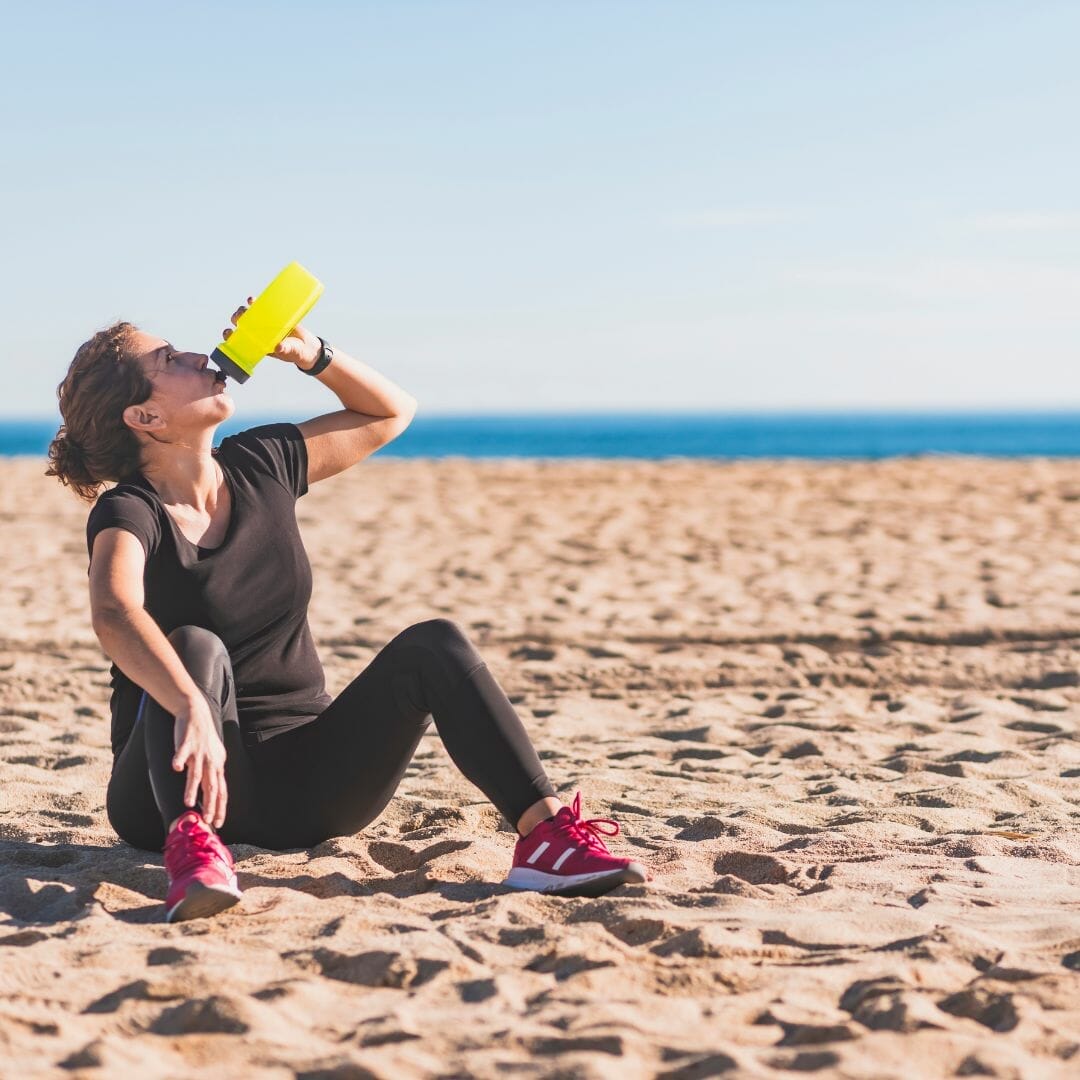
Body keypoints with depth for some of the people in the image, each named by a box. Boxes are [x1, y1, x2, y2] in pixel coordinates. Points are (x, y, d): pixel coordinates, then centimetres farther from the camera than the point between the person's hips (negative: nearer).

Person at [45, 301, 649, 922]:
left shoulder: (260, 465, 6)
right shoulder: (128, 514, -12)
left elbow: (392, 411, 20)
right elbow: (114, 615, -36)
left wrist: (310, 354, 3)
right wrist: (193, 708, -53)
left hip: (302, 780, 5)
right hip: (177, 786, -5)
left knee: (433, 645, -16)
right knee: (195, 648, -33)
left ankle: (546, 836, -31)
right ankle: (193, 844, -54)